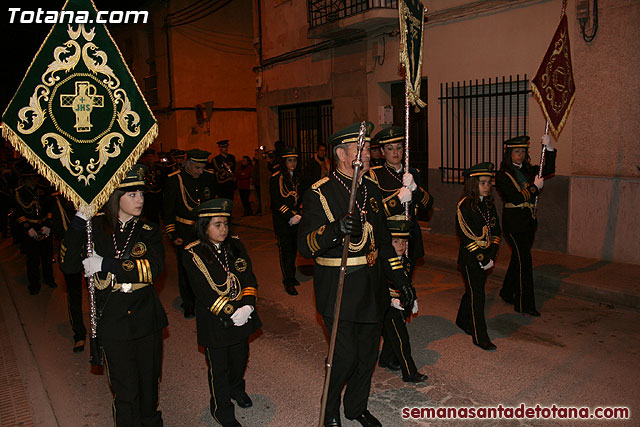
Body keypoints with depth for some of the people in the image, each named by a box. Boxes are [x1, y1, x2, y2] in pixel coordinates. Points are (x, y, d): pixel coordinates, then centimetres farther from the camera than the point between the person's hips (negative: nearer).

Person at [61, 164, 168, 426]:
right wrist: (79, 220, -20)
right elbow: (69, 265, -13)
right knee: (125, 389, 6)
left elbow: (152, 269, -16)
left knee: (149, 381, 18)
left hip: (146, 318, 2)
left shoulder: (149, 231, -1)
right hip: (112, 322, -1)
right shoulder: (96, 227, -2)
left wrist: (105, 264, -20)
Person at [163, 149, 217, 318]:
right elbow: (167, 211, -3)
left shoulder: (208, 178, 1)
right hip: (184, 232, -3)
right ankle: (188, 304, 19)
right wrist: (172, 235, -7)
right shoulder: (175, 180, -8)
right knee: (185, 268, 3)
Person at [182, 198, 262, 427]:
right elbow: (205, 293, -19)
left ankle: (237, 388, 52)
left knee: (240, 357, 23)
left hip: (242, 316, 5)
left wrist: (247, 306, -16)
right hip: (214, 322, -4)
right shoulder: (193, 254, -15)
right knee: (219, 367, 11)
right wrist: (231, 313, -23)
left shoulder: (236, 245, 0)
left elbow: (249, 278, -2)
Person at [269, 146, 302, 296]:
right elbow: (276, 202, -11)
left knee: (294, 249, 9)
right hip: (282, 221, -5)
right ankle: (288, 282, 5)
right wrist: (291, 216, -16)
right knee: (285, 250, -1)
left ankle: (291, 276, 24)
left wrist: (299, 215, -1)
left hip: (296, 219, 5)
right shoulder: (276, 178, -6)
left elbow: (302, 197, 13)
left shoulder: (298, 177, 11)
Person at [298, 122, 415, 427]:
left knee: (368, 353, 15)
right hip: (338, 291, -6)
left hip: (372, 286, 6)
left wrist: (400, 278, 11)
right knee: (345, 354, -2)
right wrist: (336, 229, -37)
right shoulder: (320, 193, -12)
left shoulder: (371, 189, 9)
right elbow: (305, 245, -19)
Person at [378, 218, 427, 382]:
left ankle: (386, 360, 40)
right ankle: (409, 373, 5)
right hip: (389, 307, -8)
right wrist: (392, 301, -30)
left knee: (392, 335, 21)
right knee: (401, 339, -3)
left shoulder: (405, 261, 6)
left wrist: (413, 301, 17)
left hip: (402, 306, 8)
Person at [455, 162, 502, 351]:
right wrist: (482, 259, -15)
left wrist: (491, 258, -4)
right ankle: (480, 337, 6)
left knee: (473, 290, 18)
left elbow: (496, 233, 6)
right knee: (477, 295, -2)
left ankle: (463, 321, 38)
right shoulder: (464, 206, -14)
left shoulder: (489, 205, 7)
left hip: (485, 258, 6)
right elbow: (468, 237, -17)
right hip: (469, 259, -6)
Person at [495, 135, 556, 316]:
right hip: (514, 223, -7)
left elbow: (548, 169, 2)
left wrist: (548, 147, -8)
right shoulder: (503, 176, -10)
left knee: (518, 258, 15)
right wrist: (535, 187, -8)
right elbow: (516, 199, -16)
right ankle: (524, 304, 1)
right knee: (524, 261, -6)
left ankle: (507, 293, 31)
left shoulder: (528, 170, 11)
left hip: (529, 221, 7)